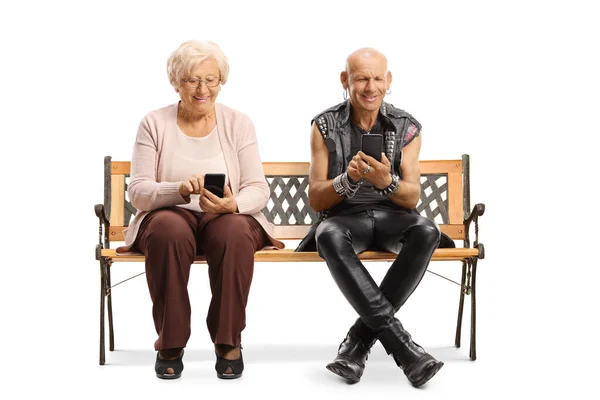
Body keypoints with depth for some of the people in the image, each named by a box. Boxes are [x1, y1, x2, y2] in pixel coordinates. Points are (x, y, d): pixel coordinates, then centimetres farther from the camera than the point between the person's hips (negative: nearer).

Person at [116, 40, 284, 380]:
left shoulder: (239, 123, 6)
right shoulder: (154, 124, 4)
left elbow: (258, 189, -2)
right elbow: (138, 191, -5)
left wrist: (234, 204, -26)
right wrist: (180, 190, -26)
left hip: (230, 217, 1)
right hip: (169, 215, 0)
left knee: (235, 233, -35)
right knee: (169, 231, -36)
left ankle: (228, 341, -18)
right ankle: (170, 343, -20)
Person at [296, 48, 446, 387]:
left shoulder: (407, 127, 2)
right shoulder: (325, 126, 0)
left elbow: (413, 198, -3)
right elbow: (316, 201, -1)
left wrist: (387, 182, -26)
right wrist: (348, 179, -22)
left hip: (393, 217, 1)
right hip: (345, 218, -1)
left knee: (427, 231, -33)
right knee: (329, 236, -37)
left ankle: (359, 340, -25)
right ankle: (403, 346, -36)